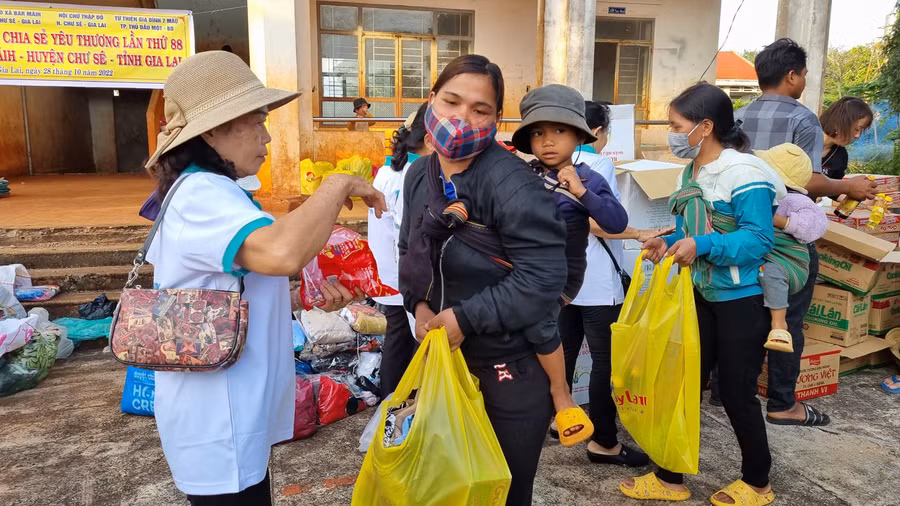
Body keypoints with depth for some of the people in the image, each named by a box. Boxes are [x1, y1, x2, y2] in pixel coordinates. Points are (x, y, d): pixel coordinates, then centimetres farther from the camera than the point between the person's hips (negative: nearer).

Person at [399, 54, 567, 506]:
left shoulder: (512, 183, -23)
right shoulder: (420, 174, 1)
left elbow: (543, 277, -26)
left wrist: (465, 318, -22)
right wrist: (419, 303, -5)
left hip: (513, 368, -6)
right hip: (446, 357, 7)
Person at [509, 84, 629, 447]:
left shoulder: (588, 179, -9)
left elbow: (618, 223, -20)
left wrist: (582, 192, -29)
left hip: (561, 273, -6)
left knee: (535, 320, -30)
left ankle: (561, 395, -7)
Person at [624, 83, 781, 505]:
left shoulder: (744, 173, -20)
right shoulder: (690, 173, 6)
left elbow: (758, 239, -26)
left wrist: (701, 246, -34)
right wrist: (669, 244, -5)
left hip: (743, 300, -8)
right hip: (701, 295, 8)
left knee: (736, 393, 6)